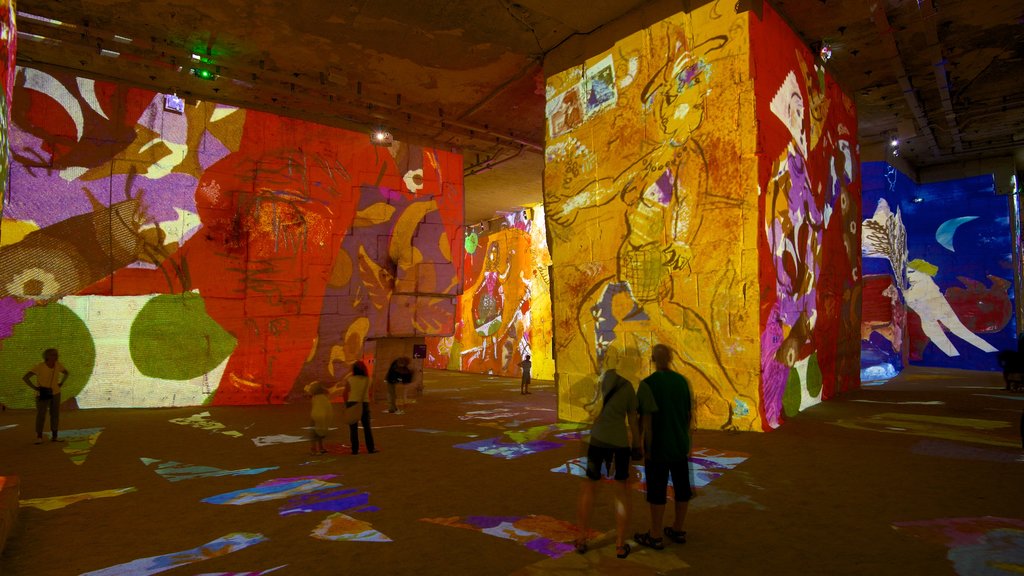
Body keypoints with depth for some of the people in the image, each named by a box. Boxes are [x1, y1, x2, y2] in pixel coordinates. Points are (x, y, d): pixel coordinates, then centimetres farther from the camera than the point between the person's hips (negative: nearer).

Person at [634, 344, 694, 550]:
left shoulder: (648, 383, -15)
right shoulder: (682, 381, 2)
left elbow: (646, 418, -16)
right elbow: (689, 414, 9)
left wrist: (646, 446, -9)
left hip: (659, 445, -6)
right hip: (680, 444, 6)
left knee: (657, 489, 2)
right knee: (682, 486, 14)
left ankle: (655, 536, 11)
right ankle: (678, 530, 27)